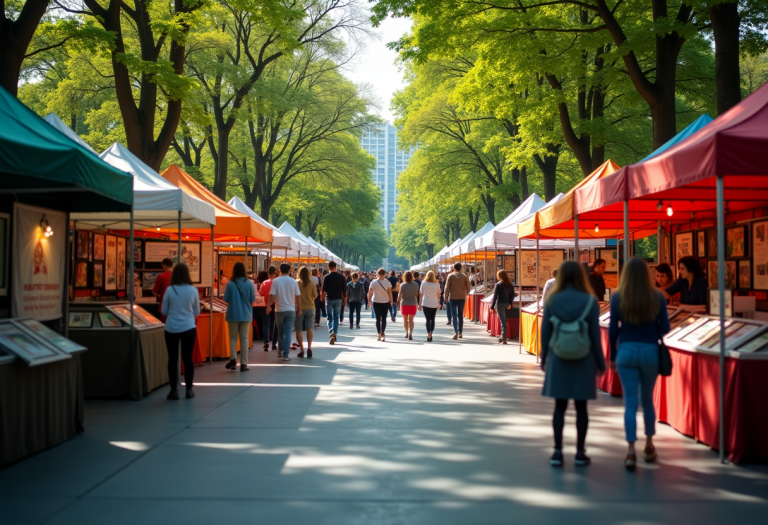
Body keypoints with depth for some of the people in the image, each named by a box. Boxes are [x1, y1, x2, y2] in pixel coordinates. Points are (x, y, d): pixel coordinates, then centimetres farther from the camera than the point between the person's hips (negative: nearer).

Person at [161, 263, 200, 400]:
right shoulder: (193, 290, -5)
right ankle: (189, 390, 14)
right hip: (188, 328, 1)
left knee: (173, 359, 8)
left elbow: (164, 310, 1)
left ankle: (174, 391, 9)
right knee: (188, 358, 10)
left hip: (171, 329, -1)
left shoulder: (169, 290, -8)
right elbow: (197, 312, 4)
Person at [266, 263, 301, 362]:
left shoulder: (275, 281, -5)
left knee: (280, 331, 17)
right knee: (288, 332, -1)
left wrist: (269, 306, 4)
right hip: (291, 310, 0)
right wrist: (299, 309, 8)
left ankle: (280, 351, 27)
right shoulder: (293, 282, -2)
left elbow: (272, 295, -9)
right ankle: (285, 355, -6)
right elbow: (298, 297, -1)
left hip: (279, 310, 0)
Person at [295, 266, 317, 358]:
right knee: (310, 328, -2)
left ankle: (301, 349, 5)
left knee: (299, 330, 6)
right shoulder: (312, 283, -2)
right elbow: (315, 296, 4)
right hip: (310, 307, 1)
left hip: (299, 308, -1)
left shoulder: (296, 283, -5)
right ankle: (309, 347, -18)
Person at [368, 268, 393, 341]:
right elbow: (390, 293, -7)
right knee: (384, 318, 9)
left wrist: (369, 300, 7)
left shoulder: (374, 283, -7)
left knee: (378, 318, 3)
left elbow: (370, 293, -7)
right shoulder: (388, 282, -6)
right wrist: (391, 301, 1)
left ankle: (379, 335, -2)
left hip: (376, 302, 0)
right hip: (385, 302, 1)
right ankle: (382, 333, 0)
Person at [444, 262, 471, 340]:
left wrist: (446, 296, 3)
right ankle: (460, 333, 14)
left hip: (453, 298, -2)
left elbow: (447, 287, -7)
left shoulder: (450, 276, -5)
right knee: (461, 315, 12)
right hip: (462, 298, 2)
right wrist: (466, 294, 21)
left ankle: (456, 332, -14)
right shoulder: (464, 276, 0)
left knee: (454, 315, 1)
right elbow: (468, 288, 3)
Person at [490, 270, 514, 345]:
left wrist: (492, 307, -7)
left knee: (503, 322, -4)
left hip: (500, 304, -5)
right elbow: (512, 295, 4)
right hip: (507, 305, 5)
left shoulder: (498, 284, -10)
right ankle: (503, 337, 24)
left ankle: (504, 339, -4)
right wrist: (510, 303, 3)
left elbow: (495, 296, -10)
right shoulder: (510, 285, 6)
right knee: (504, 321, 17)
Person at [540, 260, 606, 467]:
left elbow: (545, 332, 1)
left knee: (560, 406, 7)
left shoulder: (552, 301, -2)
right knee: (581, 407, 7)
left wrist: (544, 358, 13)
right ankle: (580, 452, 11)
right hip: (584, 360, -1)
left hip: (558, 359, 1)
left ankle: (558, 452, 7)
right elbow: (595, 335, -4)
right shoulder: (590, 301, -6)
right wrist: (600, 362, 5)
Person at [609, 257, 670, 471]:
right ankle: (649, 447, 29)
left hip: (626, 351, -1)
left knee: (630, 402, 1)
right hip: (650, 351, 1)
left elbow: (613, 330, -3)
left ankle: (631, 452, -7)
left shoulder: (618, 298, -5)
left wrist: (612, 356, 8)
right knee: (647, 400, 17)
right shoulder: (657, 297, -4)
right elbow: (665, 327, -2)